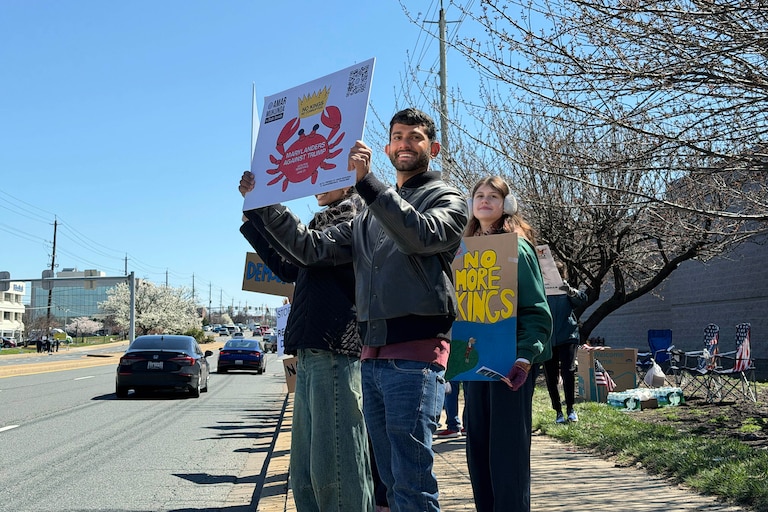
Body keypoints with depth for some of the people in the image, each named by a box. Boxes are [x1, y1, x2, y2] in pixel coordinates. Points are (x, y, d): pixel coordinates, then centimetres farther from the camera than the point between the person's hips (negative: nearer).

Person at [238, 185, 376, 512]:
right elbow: (287, 268, 27)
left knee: (334, 468, -9)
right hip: (310, 355, 10)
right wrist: (253, 211, 24)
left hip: (333, 353, -10)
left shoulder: (351, 218, -3)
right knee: (305, 473, 12)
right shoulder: (329, 220, 25)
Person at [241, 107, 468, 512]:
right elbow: (313, 248, 15)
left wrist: (367, 182, -25)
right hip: (372, 356, 7)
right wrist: (265, 207, 6)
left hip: (416, 352, -7)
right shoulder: (371, 215, 23)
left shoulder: (448, 200, 4)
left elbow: (421, 235, -18)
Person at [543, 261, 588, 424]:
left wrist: (570, 291, -32)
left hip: (567, 337, -1)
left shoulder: (567, 292, 4)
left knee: (568, 372, -13)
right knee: (551, 378, 5)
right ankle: (558, 411, 16)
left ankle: (570, 409, 1)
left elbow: (583, 299, -13)